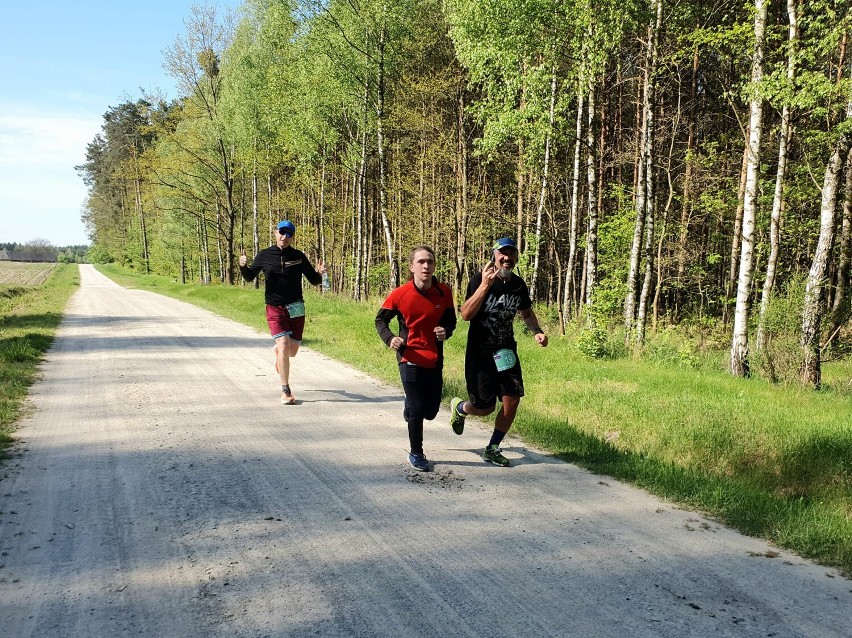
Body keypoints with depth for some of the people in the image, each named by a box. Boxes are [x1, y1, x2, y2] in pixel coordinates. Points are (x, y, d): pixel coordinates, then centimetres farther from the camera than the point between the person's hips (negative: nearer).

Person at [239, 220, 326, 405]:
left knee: (292, 351, 10)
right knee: (284, 345, -19)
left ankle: (277, 350, 49)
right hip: (275, 308, -2)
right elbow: (249, 277, 7)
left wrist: (319, 273, -16)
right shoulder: (264, 255, 0)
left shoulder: (298, 256, 2)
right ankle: (285, 392, -11)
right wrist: (243, 266, -13)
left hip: (296, 309, 2)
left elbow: (314, 280, 6)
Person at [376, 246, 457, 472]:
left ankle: (410, 407, 48)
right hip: (410, 358, -3)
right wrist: (390, 339, -16)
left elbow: (451, 320, 8)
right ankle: (416, 453, 21)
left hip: (434, 360, 3)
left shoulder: (444, 292, -6)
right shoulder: (400, 294, -12)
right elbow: (381, 320, 2)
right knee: (417, 409, -2)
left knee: (430, 411, 11)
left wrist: (445, 331, -14)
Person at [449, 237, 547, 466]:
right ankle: (458, 407, 37)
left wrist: (537, 331, 1)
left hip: (506, 351, 5)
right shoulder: (480, 279, -14)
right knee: (485, 407, 1)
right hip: (480, 353, -5)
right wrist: (485, 285, -33)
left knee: (512, 400, -5)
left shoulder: (519, 284, 3)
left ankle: (492, 449, 15)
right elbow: (466, 314, -26)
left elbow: (526, 312, 20)